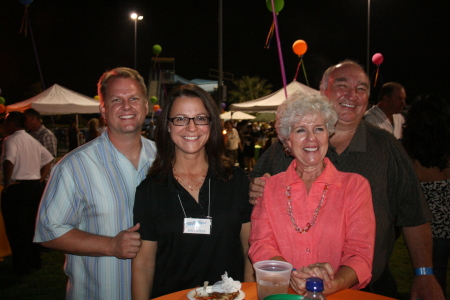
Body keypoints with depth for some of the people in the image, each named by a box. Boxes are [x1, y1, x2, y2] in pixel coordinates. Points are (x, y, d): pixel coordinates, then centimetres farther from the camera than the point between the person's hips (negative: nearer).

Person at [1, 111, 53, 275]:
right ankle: (35, 261, 26)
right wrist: (41, 178, 14)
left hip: (17, 188, -7)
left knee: (17, 229, 3)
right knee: (32, 226, 17)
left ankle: (22, 266, 10)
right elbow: (48, 159, 18)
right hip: (35, 187, 8)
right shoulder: (33, 140, 13)